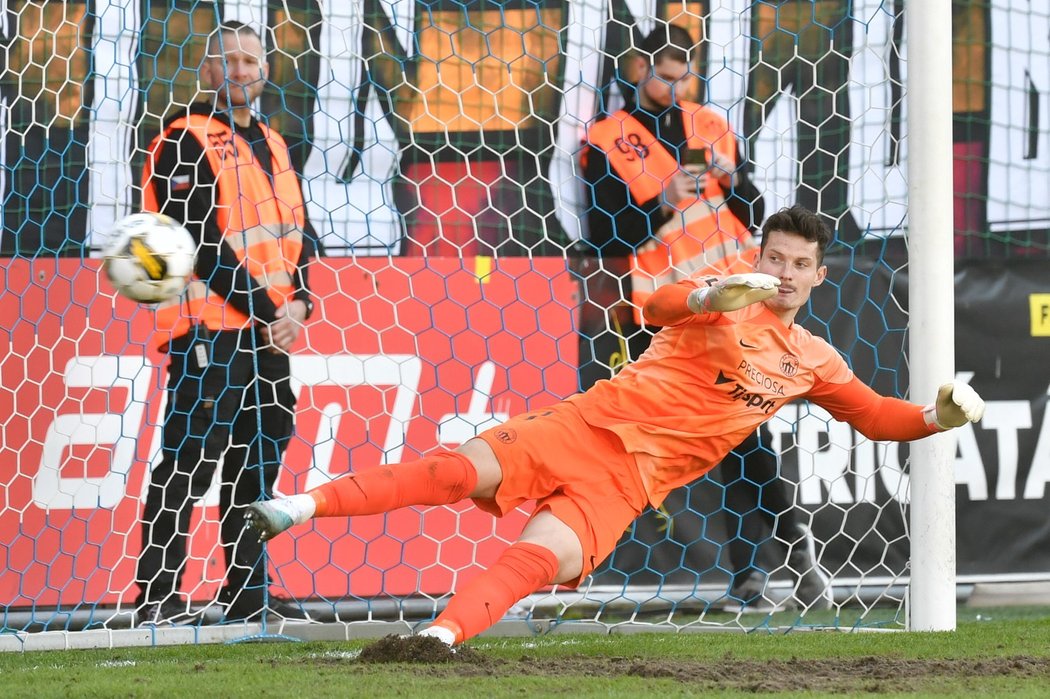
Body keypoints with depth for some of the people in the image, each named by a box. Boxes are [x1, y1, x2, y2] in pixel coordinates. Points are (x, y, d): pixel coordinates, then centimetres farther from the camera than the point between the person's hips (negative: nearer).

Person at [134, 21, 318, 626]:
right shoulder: (185, 143, -7)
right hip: (208, 333, -8)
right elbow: (205, 244, -15)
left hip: (271, 335, 8)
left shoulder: (273, 146, 18)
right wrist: (265, 310, -15)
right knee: (187, 465, -10)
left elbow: (301, 232, 14)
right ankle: (158, 599, -9)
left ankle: (248, 594, 21)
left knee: (259, 463, 12)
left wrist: (297, 302, -4)